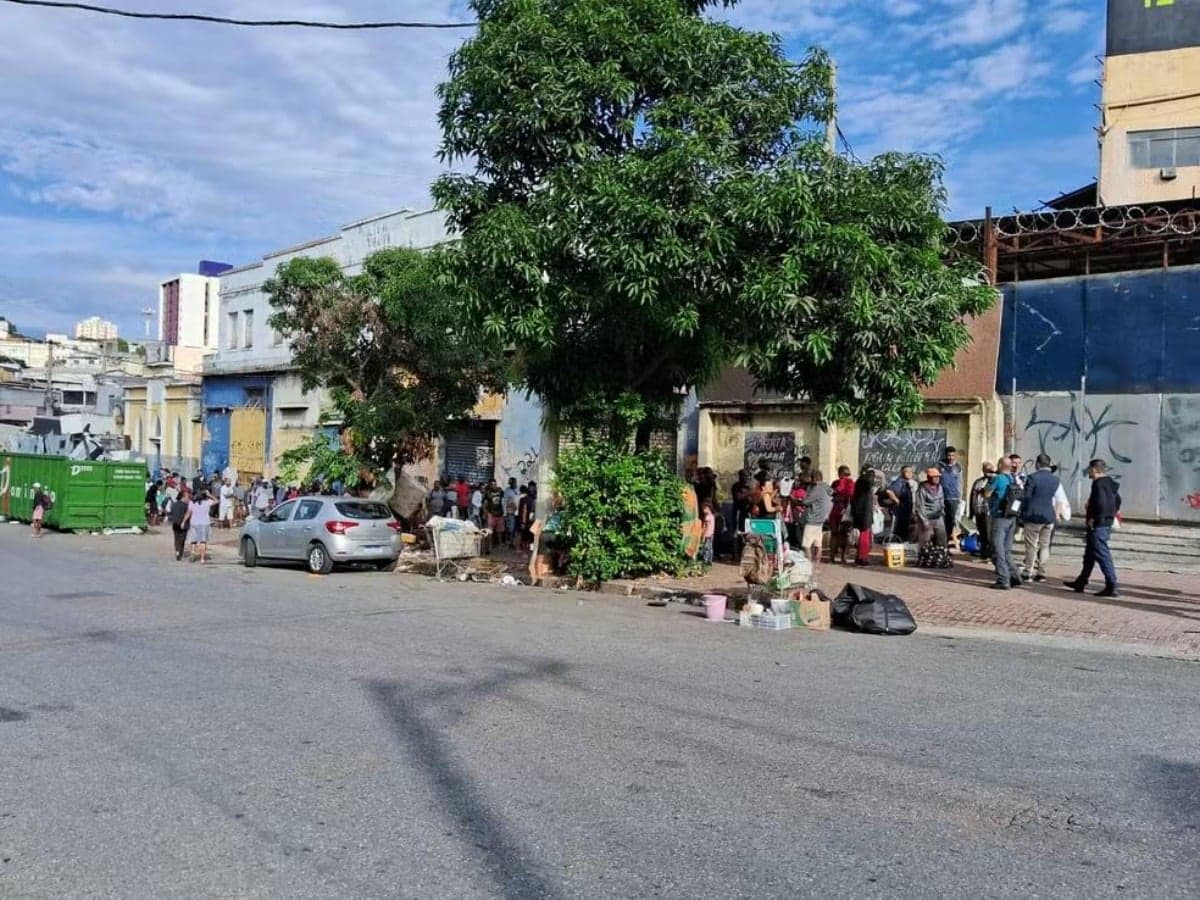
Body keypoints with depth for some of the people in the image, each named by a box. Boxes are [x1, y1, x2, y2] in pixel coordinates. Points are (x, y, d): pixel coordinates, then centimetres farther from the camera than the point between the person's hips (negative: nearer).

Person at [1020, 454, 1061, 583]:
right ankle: (1041, 572, 13)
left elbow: (1026, 498, -9)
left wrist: (1023, 515, -1)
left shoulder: (1033, 478, -11)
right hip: (1049, 517, 5)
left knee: (1031, 546, 2)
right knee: (1044, 545, 11)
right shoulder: (1056, 480, 5)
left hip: (1033, 516, -4)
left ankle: (1028, 573, 5)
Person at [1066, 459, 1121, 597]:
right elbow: (1117, 500, 25)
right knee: (1089, 555, 19)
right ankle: (1081, 582, 29)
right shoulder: (1109, 483, 14)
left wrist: (1094, 518, -20)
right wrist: (1111, 515, 23)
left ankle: (1111, 587, -7)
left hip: (1098, 525, -10)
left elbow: (1101, 503, -30)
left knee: (1103, 555, -8)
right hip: (1107, 523, 10)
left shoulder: (1099, 484, -17)